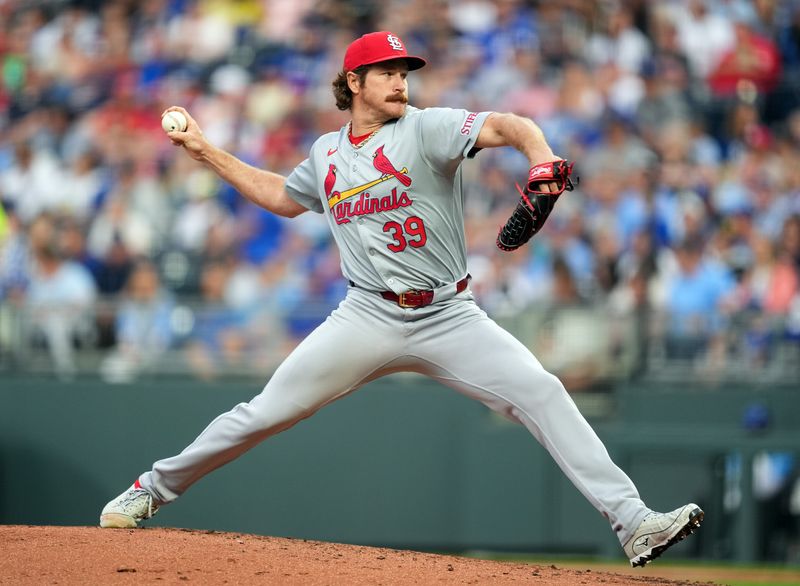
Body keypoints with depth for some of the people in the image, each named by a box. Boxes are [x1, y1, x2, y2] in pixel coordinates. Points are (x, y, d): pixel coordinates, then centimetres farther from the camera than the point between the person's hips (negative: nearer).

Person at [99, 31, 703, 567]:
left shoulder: (426, 127, -3)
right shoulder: (328, 152, 11)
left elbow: (509, 126, -19)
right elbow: (281, 196, 31)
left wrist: (544, 162, -41)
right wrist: (207, 152, 28)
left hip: (449, 318, -2)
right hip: (369, 319, 2)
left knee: (541, 393, -19)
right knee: (264, 413, -2)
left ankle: (634, 524, -20)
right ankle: (153, 488, 16)